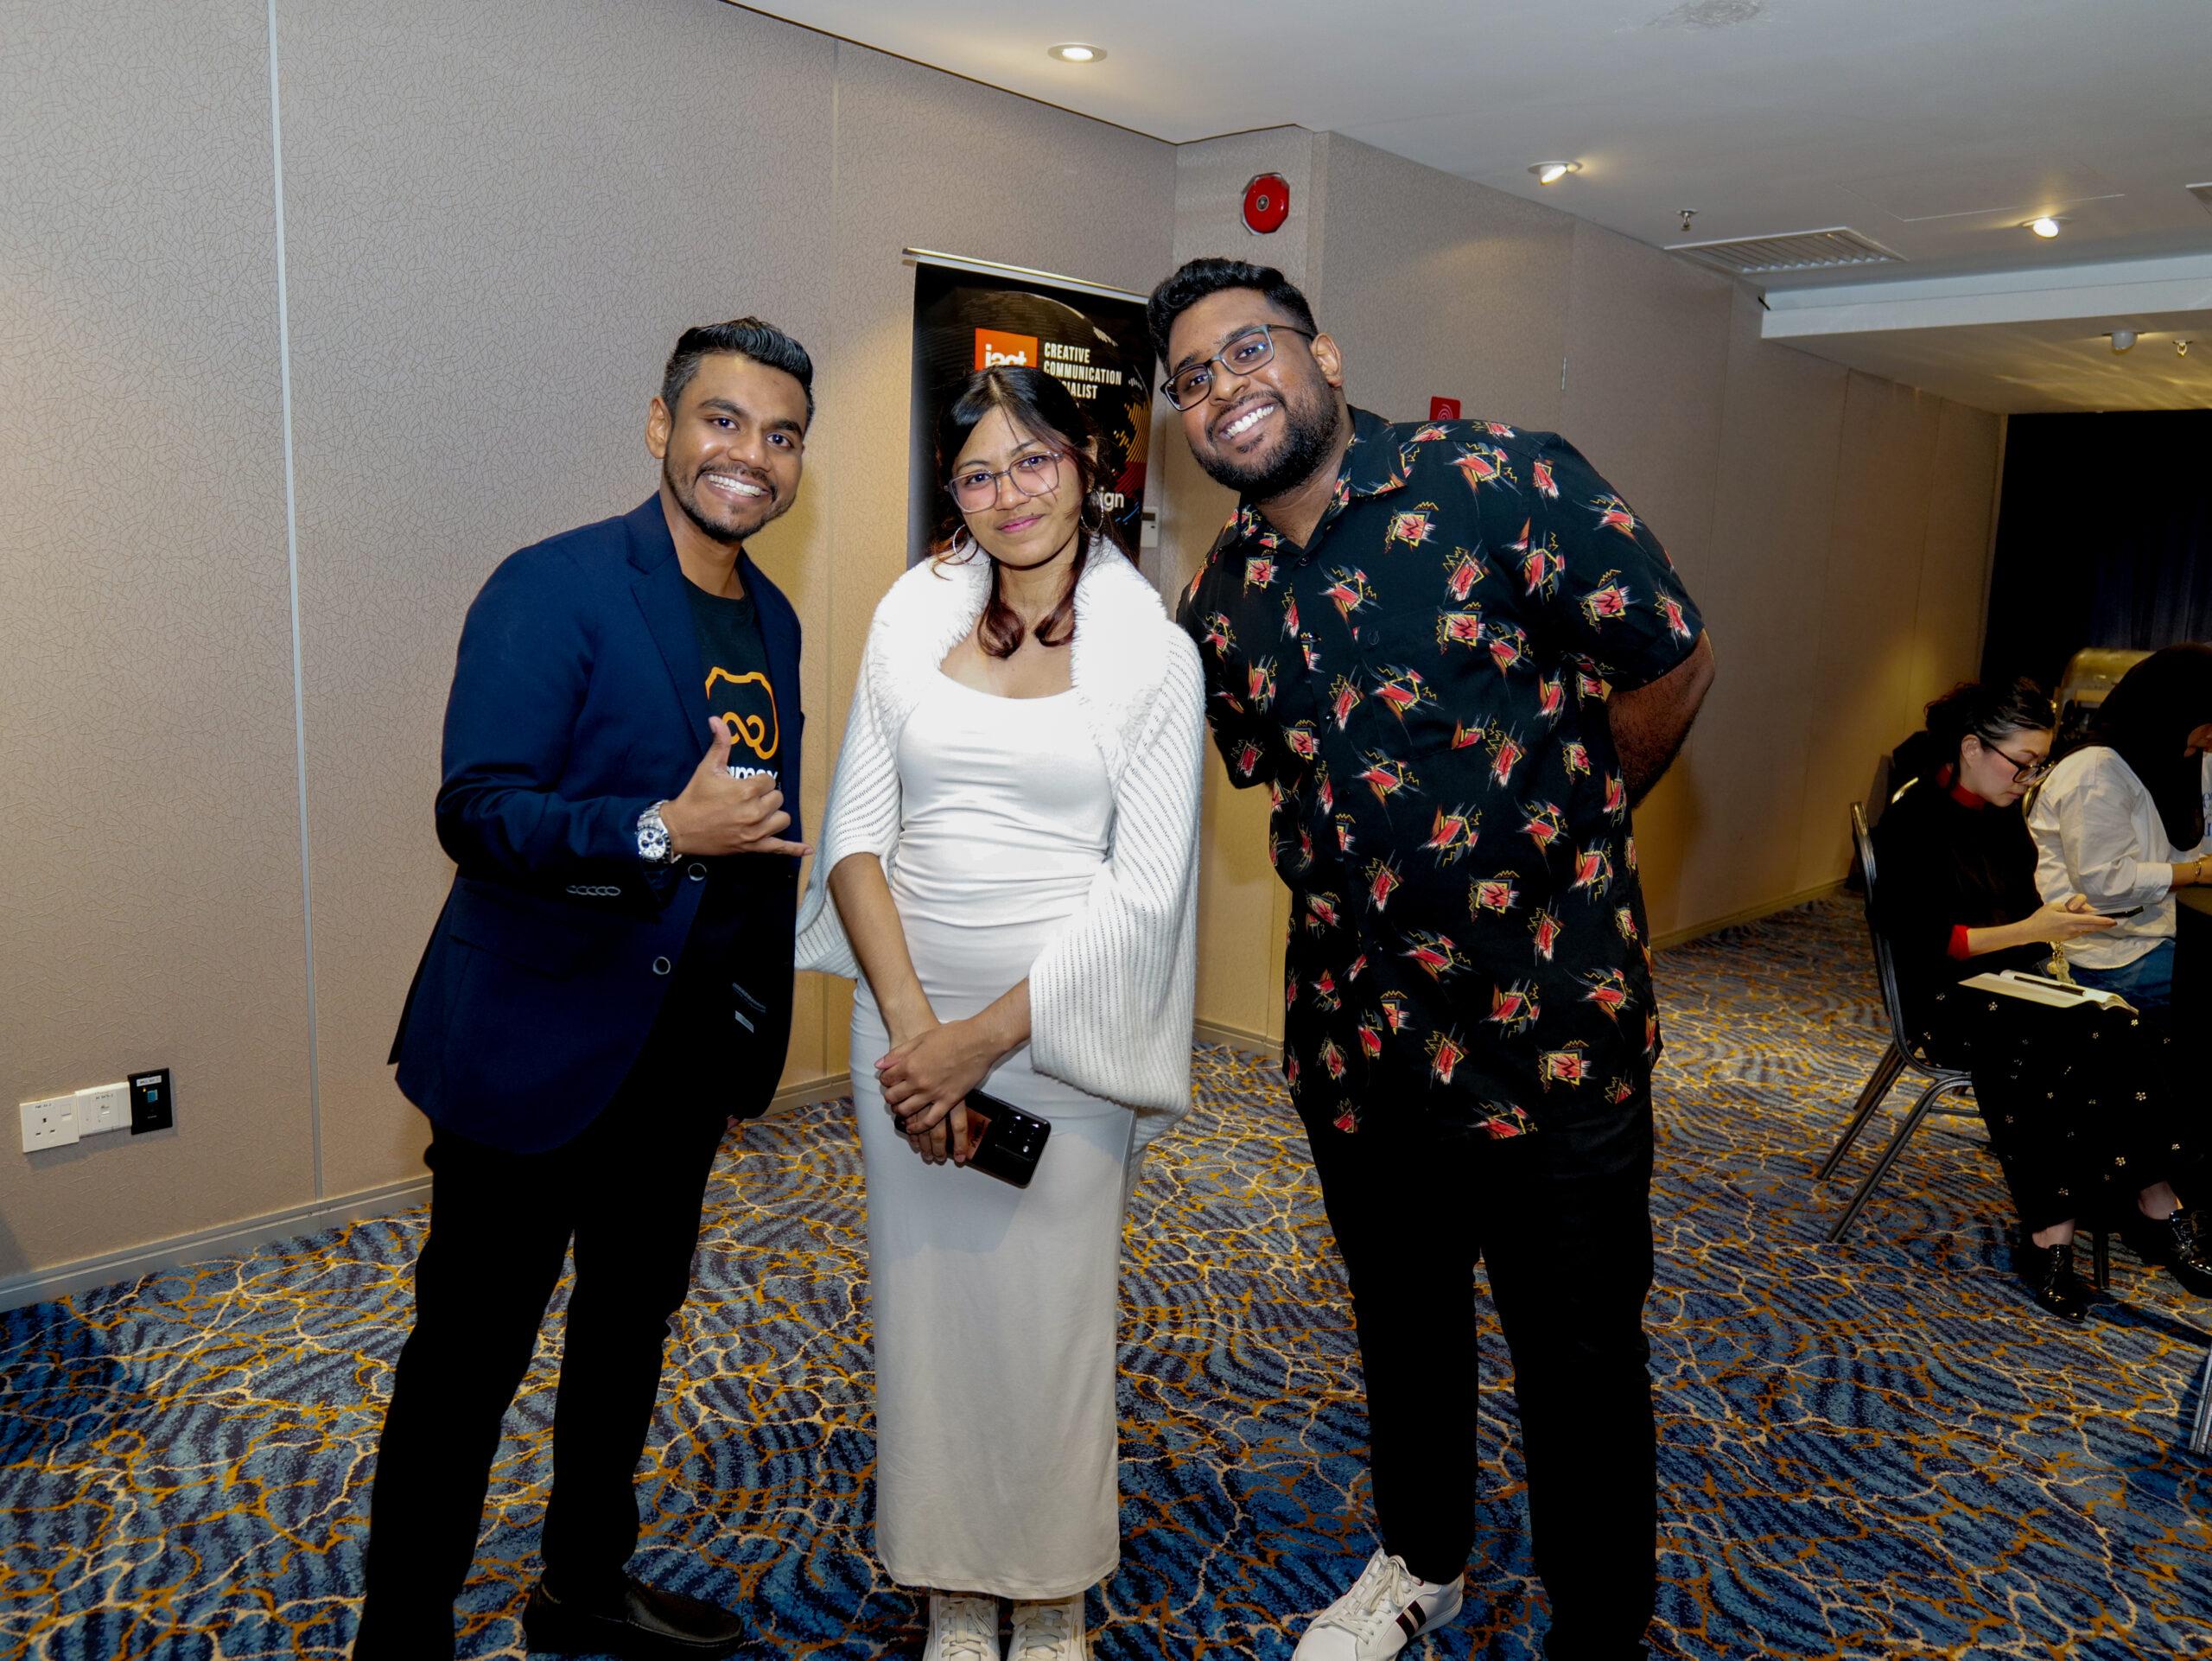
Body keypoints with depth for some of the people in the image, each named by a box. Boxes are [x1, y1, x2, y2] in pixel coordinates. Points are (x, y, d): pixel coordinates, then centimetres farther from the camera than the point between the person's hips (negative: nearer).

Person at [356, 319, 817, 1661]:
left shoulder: (773, 620, 8)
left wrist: (761, 1021, 16)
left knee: (633, 1323, 22)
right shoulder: (555, 590, -15)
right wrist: (660, 831, -36)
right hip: (534, 1043, -7)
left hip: (684, 1049, 8)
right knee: (471, 1349, 7)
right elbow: (477, 811, -22)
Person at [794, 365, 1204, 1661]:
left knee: (1054, 1304, 8)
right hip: (908, 1000, 3)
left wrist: (985, 1037, -15)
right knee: (928, 1296, 11)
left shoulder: (1152, 652, -4)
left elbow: (1145, 887, -10)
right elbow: (857, 830, 1)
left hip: (1059, 1015, -2)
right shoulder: (915, 614, 4)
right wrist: (908, 1021, -11)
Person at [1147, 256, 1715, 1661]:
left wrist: (1559, 835, 4)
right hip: (1353, 1032, 5)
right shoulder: (1220, 598, 3)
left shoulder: (1508, 484, -14)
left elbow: (1675, 664, -7)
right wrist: (1374, 854, 10)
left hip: (1548, 1022, -5)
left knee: (1580, 1360, 11)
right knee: (1403, 1322, 24)